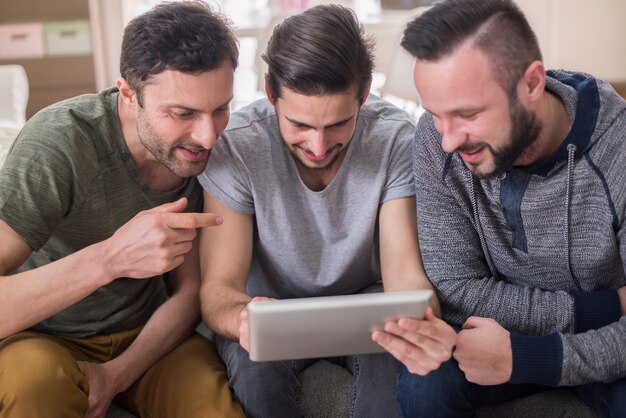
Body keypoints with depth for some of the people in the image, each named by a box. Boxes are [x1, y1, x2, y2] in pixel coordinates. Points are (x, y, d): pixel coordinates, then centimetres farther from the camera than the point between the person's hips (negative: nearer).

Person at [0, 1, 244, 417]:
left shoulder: (206, 148, -11)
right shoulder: (60, 141, -25)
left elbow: (190, 292, -4)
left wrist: (117, 375, -18)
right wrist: (109, 258, -45)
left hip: (149, 334, 2)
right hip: (44, 338, -2)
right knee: (35, 376, -34)